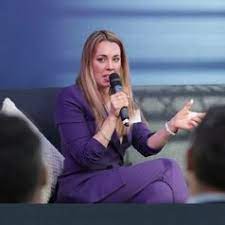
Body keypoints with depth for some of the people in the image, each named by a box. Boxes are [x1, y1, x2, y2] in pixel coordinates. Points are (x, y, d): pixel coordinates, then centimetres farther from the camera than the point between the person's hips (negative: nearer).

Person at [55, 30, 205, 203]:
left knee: (160, 190, -27)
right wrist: (112, 117, -21)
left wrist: (172, 126, -17)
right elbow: (85, 157, -15)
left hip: (115, 182, 6)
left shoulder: (124, 98, 13)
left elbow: (147, 145, 0)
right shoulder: (70, 98, -7)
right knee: (167, 169, -20)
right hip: (81, 188, -5)